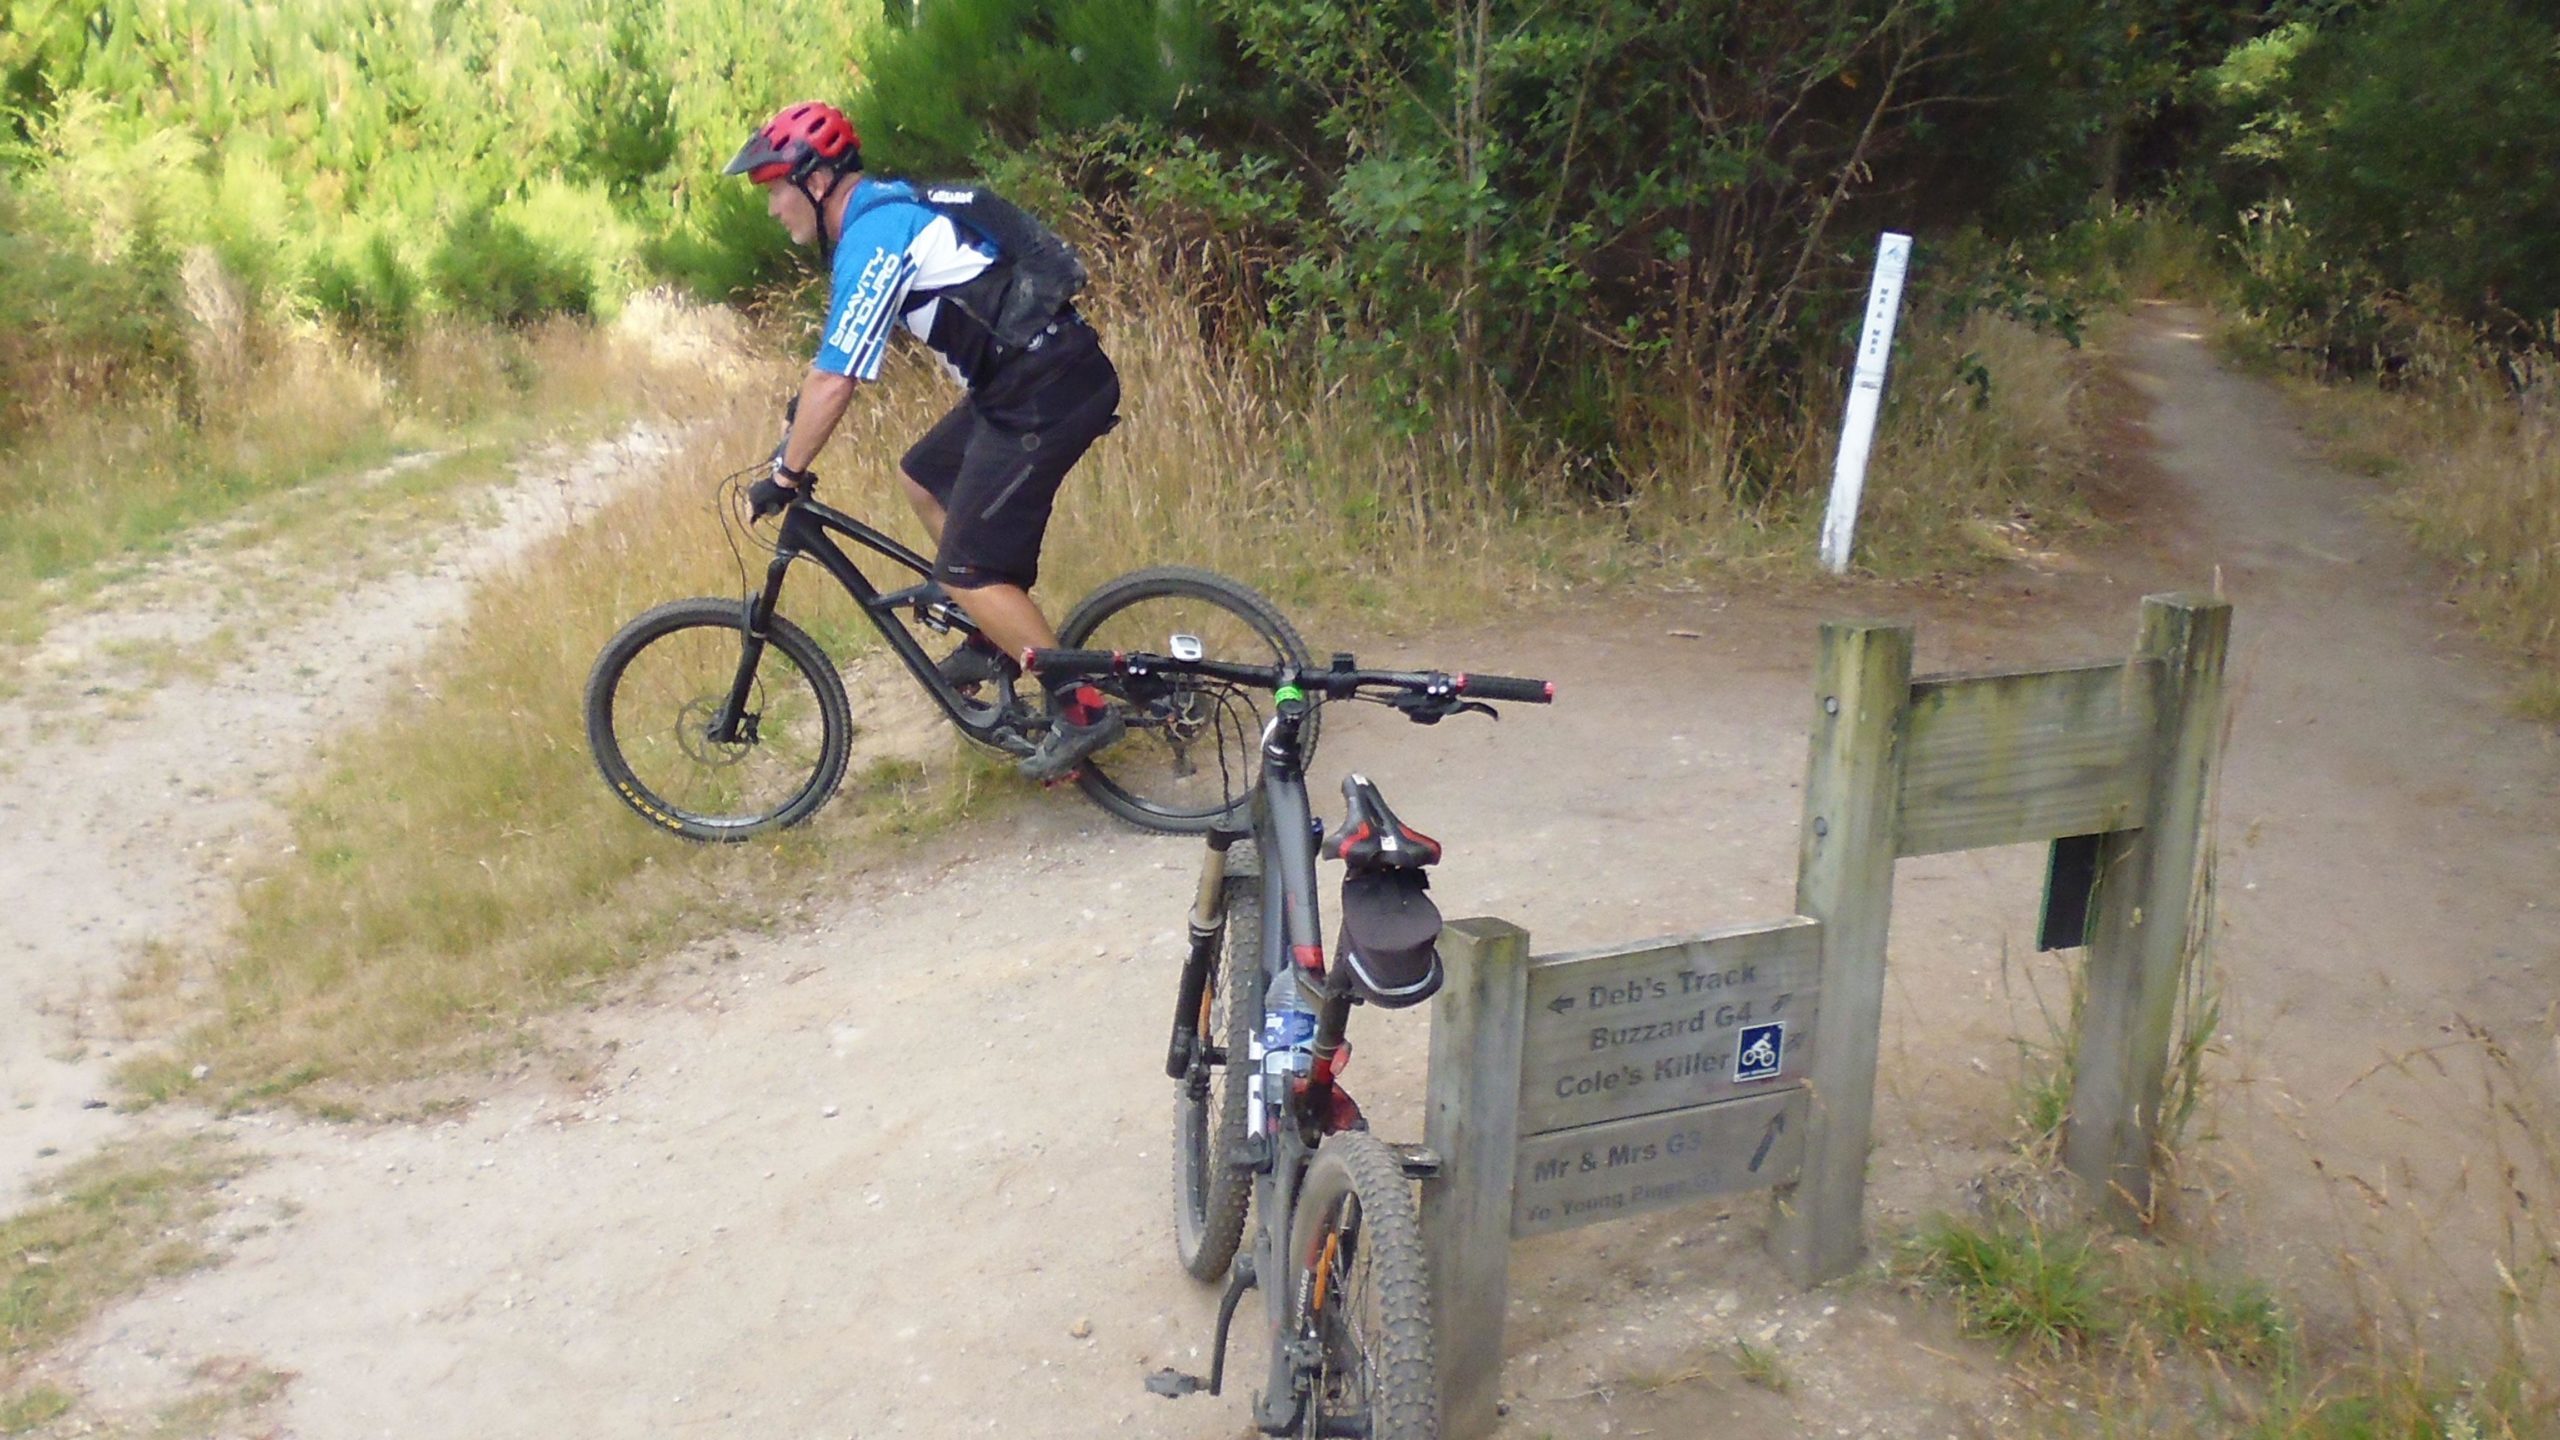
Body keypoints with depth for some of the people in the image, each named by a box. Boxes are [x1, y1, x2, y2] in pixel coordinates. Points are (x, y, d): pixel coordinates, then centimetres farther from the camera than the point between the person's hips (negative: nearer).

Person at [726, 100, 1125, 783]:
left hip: (1047, 394, -10)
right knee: (925, 475, 25)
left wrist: (784, 475, -8)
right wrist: (800, 415, 32)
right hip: (1026, 381, 10)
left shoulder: (874, 238, -16)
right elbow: (836, 352, 27)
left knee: (968, 571, -8)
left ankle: (1082, 708, -2)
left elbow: (835, 381, -17)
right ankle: (993, 643, 29)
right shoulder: (884, 211, 15)